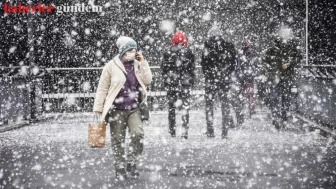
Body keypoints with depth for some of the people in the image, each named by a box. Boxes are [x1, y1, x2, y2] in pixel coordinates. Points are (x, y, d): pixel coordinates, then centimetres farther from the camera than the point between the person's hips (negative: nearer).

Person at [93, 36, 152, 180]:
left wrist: (142, 62, -6)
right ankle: (120, 167, 18)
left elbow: (147, 80, -4)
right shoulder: (111, 66, -3)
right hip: (117, 109, -2)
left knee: (138, 134, -16)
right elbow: (102, 89, -1)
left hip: (134, 109, 2)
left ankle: (131, 162, 1)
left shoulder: (138, 65, 8)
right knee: (118, 140, 4)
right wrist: (98, 109, -3)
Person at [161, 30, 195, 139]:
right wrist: (191, 81, 11)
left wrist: (166, 82, 10)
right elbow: (192, 69, 2)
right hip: (185, 83, 0)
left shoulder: (168, 53, 0)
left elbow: (164, 68, 3)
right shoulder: (189, 52, -1)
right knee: (185, 106, 3)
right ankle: (185, 131, -2)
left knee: (171, 107, 9)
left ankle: (172, 131, 9)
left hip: (171, 84, 1)